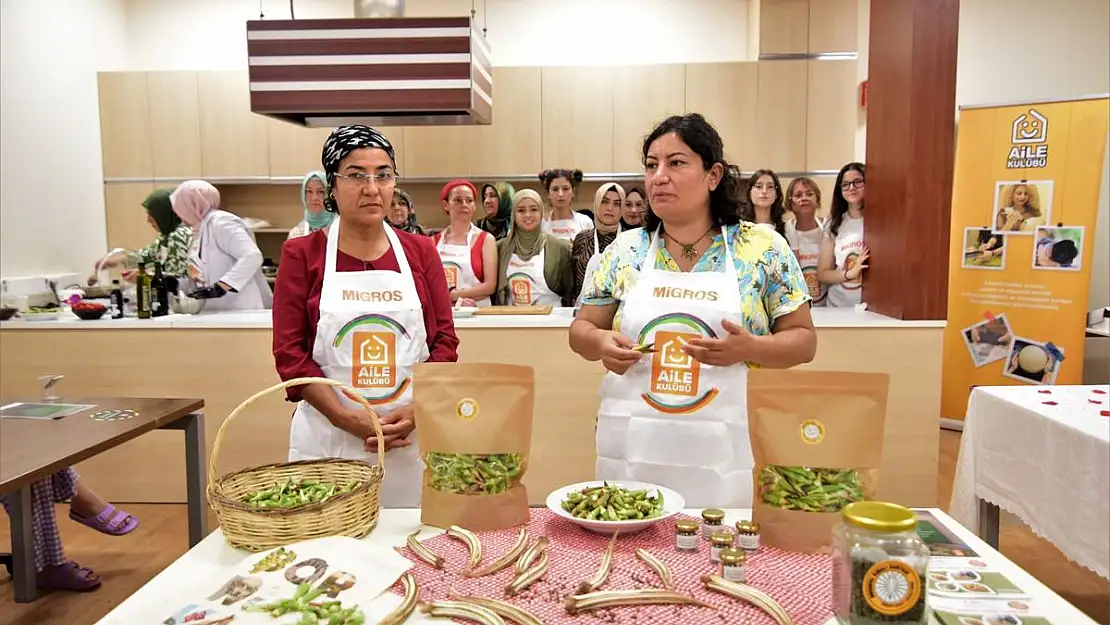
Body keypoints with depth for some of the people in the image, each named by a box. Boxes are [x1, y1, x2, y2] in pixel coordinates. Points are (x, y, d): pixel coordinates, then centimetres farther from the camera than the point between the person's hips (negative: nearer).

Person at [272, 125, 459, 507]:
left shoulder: (420, 252, 8)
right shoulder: (302, 255, 3)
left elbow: (445, 340, 6)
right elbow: (289, 352, -2)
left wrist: (417, 411, -10)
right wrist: (346, 418, -14)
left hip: (412, 437, 1)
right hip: (328, 439, -1)